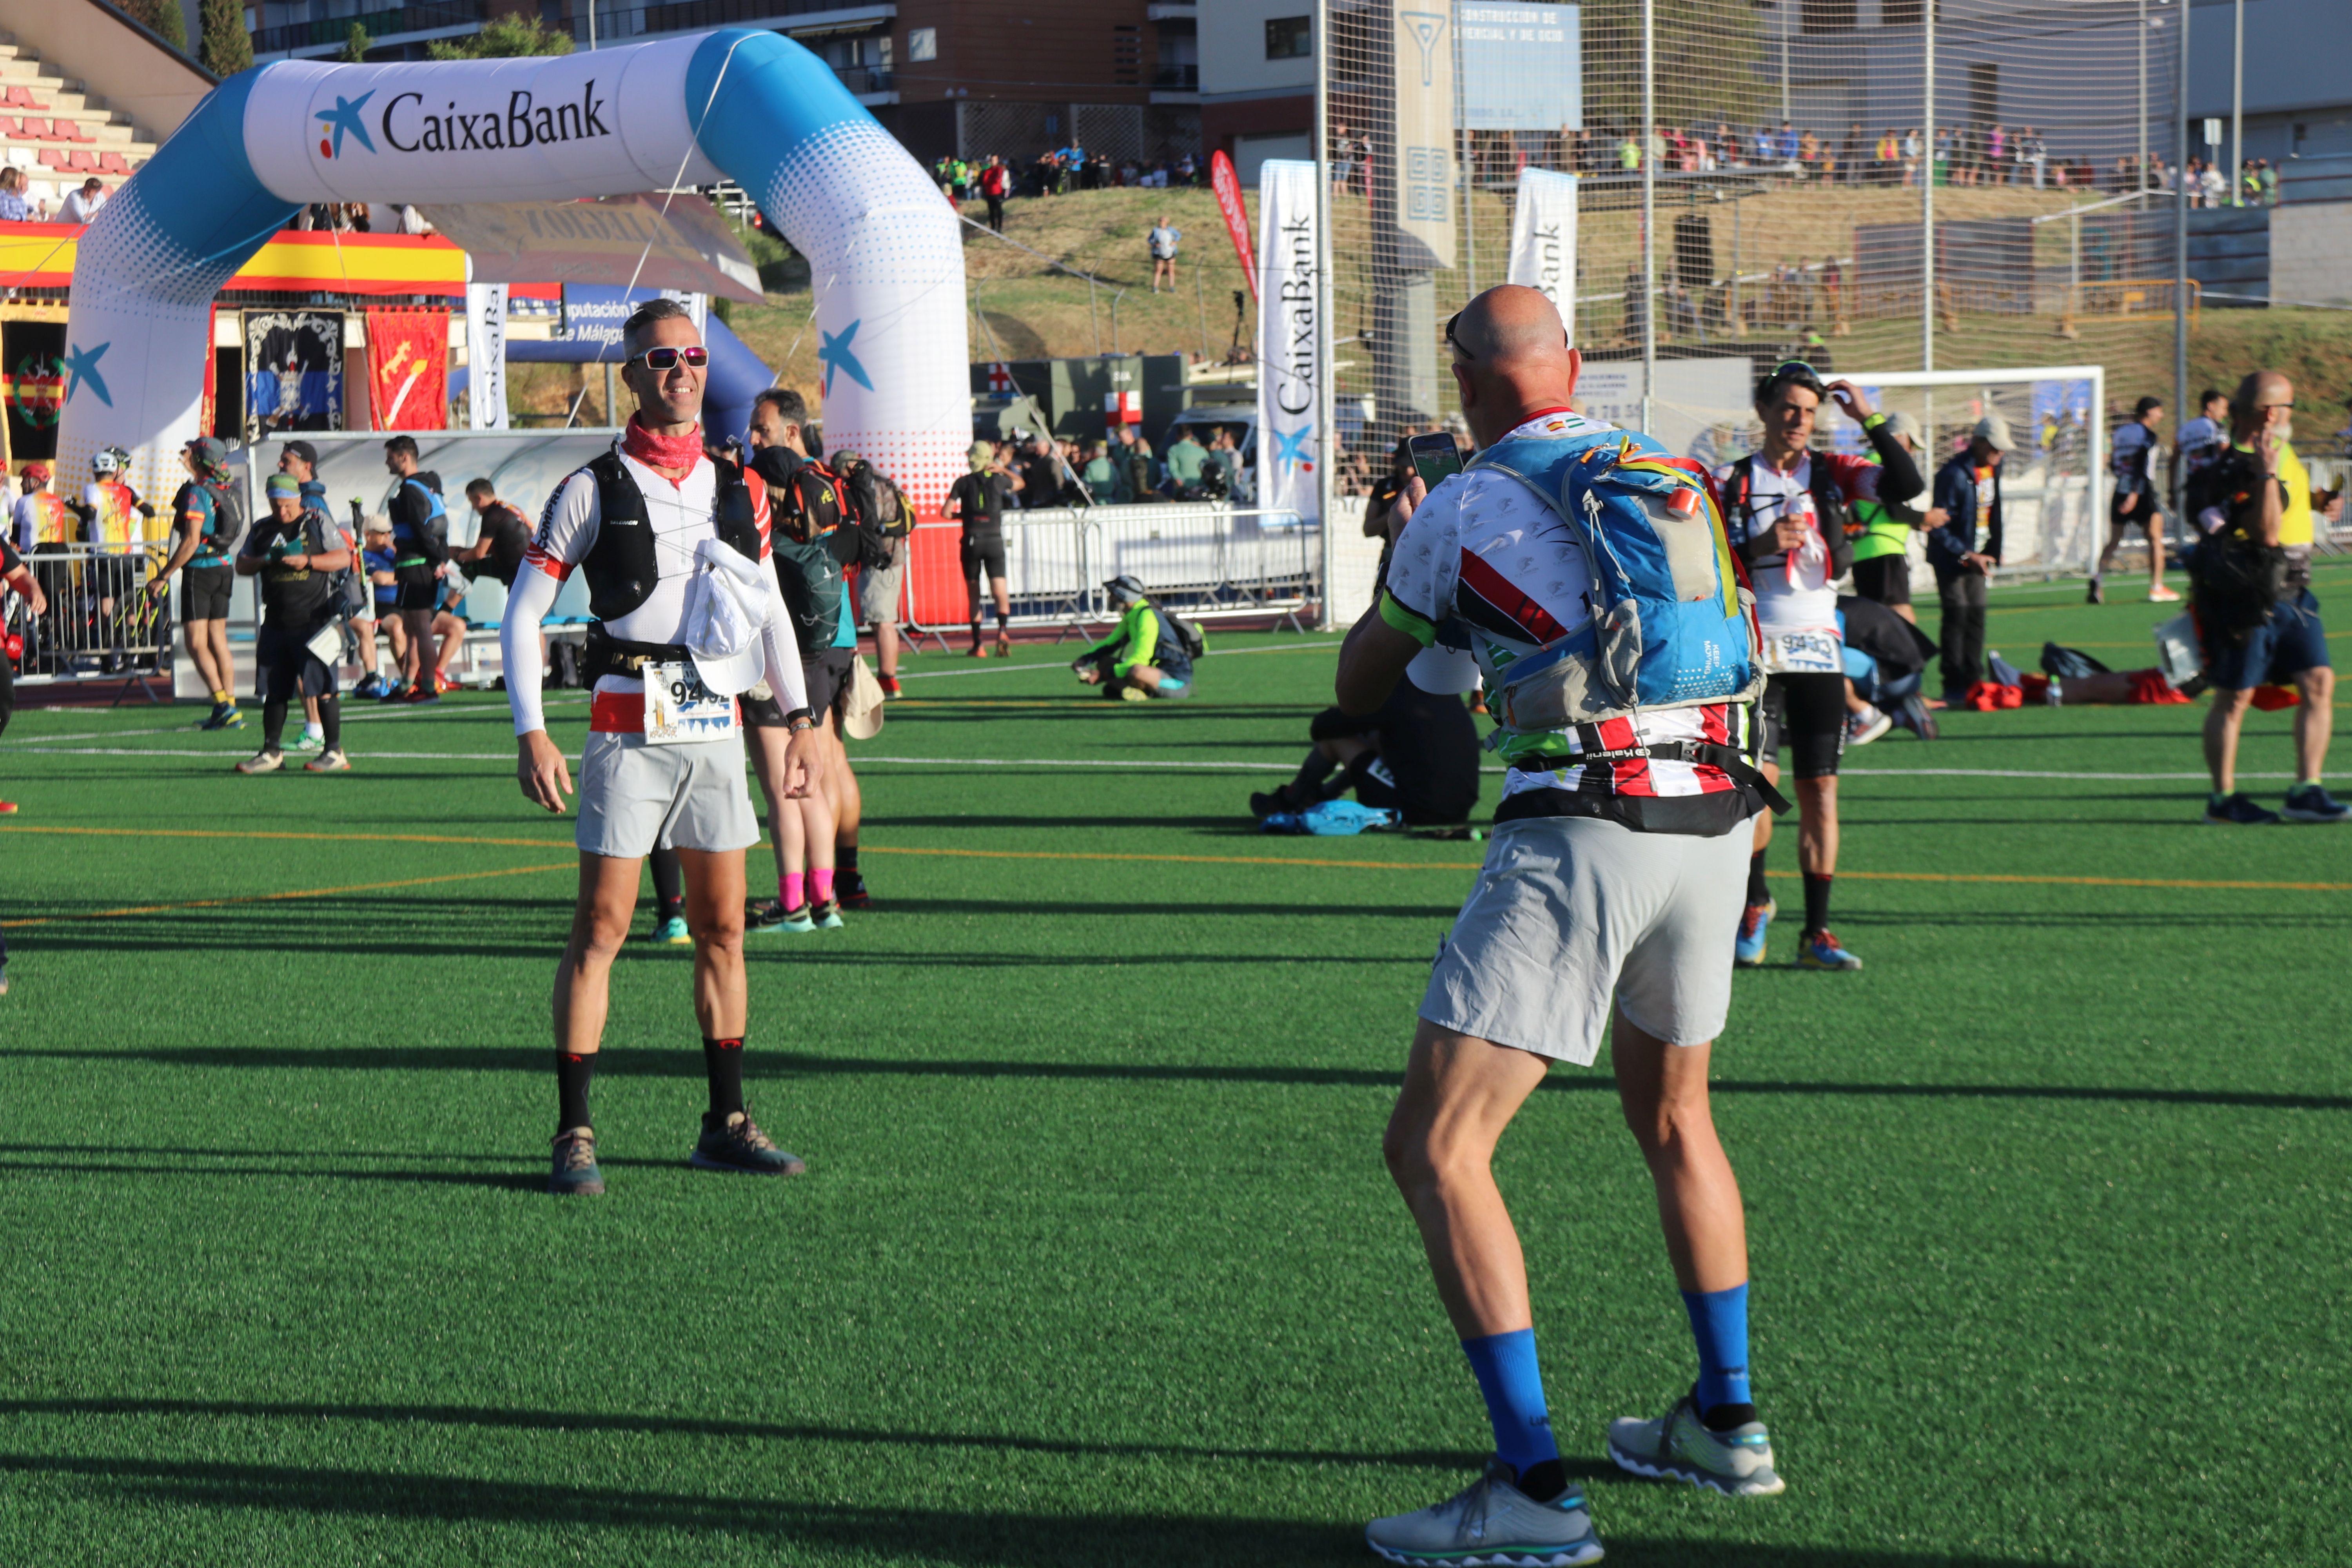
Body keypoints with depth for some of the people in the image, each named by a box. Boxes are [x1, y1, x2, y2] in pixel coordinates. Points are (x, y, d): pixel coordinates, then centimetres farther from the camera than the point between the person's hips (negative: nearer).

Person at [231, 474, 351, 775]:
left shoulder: (318, 522, 2)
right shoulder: (262, 530, 14)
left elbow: (344, 558, -3)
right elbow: (241, 566, 14)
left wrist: (307, 561, -16)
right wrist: (262, 562, -7)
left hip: (314, 619, -5)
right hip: (276, 622, 5)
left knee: (322, 687, -8)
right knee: (274, 690, 8)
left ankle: (335, 752, -4)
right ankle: (272, 752, 15)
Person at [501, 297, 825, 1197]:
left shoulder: (737, 488, 11)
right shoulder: (594, 489, -2)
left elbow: (770, 607, 21)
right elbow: (522, 615, -1)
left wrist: (799, 716, 13)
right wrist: (531, 734, -11)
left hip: (716, 726, 5)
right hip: (630, 727, -5)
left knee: (723, 926, 7)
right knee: (601, 927, -7)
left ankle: (726, 1124, 15)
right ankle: (574, 1134, -4)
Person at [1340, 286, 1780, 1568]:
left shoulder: (1461, 510, -1)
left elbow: (1361, 688, 14)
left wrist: (1403, 557, 32)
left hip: (1579, 827, -7)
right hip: (1716, 814, 7)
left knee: (1436, 1148, -4)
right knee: (1670, 1115, 28)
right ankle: (1726, 1425, 36)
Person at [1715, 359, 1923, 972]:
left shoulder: (1832, 473, 8)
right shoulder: (1730, 482, 4)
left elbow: (1907, 485, -5)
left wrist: (1870, 420, -8)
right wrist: (1761, 545, -13)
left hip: (1819, 652, 2)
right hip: (1756, 653, -2)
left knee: (1820, 789, 0)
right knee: (1758, 779, -13)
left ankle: (1816, 933, 5)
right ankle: (1754, 900, 12)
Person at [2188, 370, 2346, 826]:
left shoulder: (2280, 449, 10)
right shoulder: (2236, 470, -20)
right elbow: (2267, 533, -28)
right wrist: (2267, 474, -33)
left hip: (2291, 594, 9)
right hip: (2247, 598, -9)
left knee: (2319, 682, -1)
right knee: (2234, 697, 1)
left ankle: (2306, 791, 1)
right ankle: (2223, 798, 10)